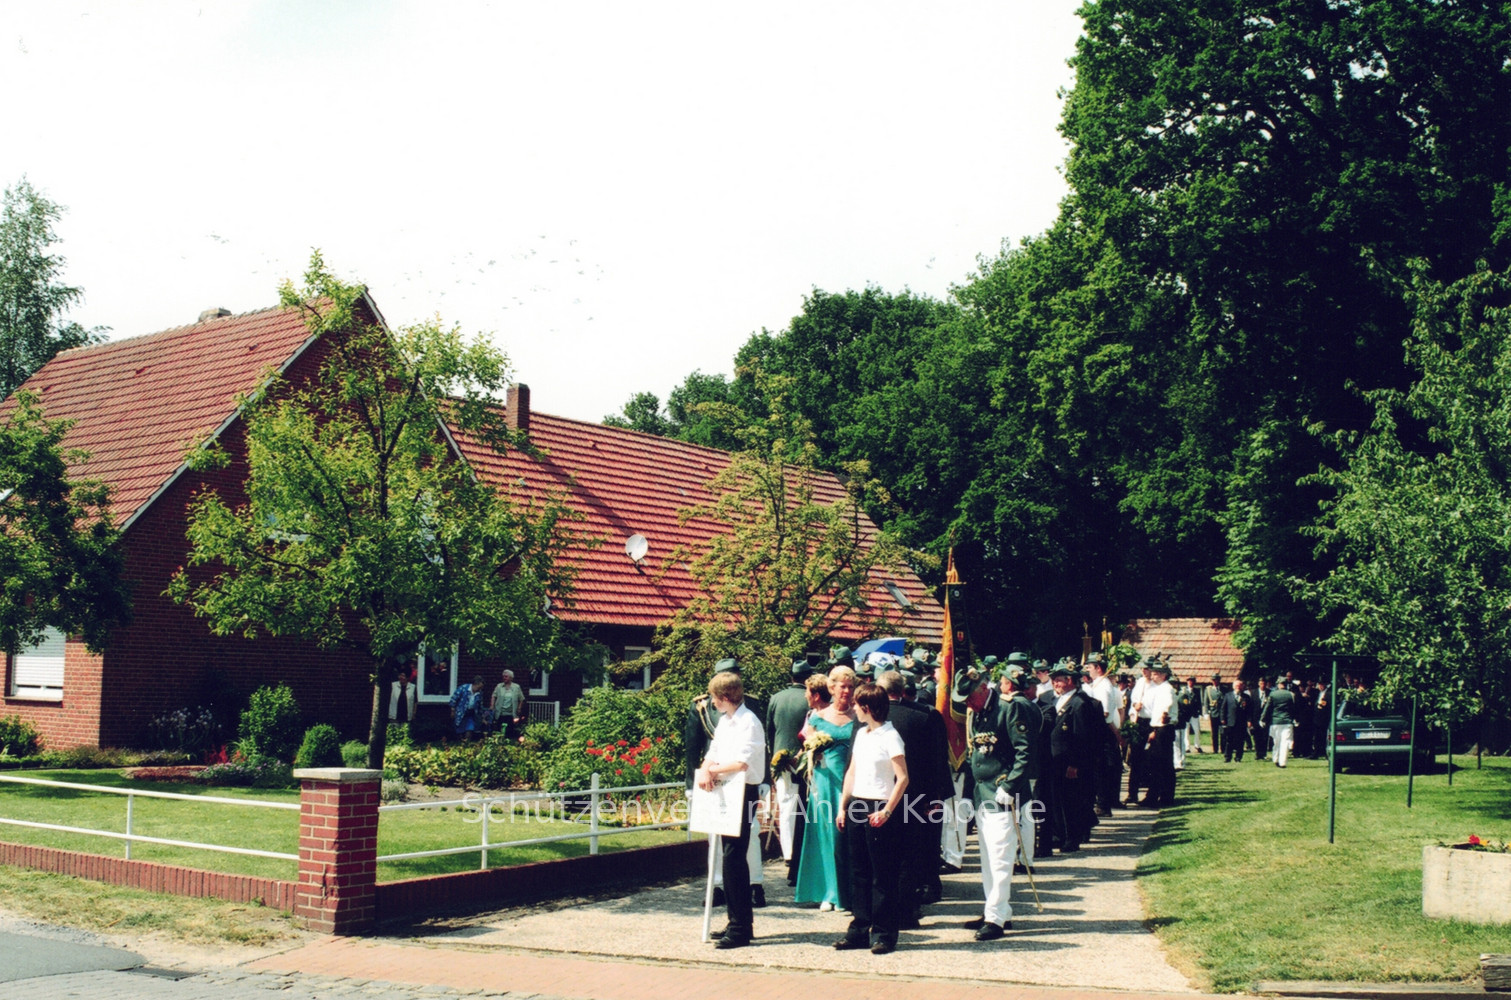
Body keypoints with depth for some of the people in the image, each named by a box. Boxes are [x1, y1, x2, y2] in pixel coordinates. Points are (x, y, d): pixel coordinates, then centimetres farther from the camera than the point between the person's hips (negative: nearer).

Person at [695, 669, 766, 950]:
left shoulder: (748, 722, -15)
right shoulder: (724, 721, 15)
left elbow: (741, 763, -23)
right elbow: (713, 753, 15)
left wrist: (713, 770, -11)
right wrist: (705, 770, -7)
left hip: (744, 794, -10)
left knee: (733, 859, -9)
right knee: (732, 859, 13)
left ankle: (740, 929, -5)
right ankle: (740, 922, 22)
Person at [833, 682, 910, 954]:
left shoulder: (889, 736, -10)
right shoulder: (861, 734, 12)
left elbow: (903, 778, -14)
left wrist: (886, 811, -20)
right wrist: (843, 807, 12)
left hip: (879, 811, -8)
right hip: (857, 808, 8)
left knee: (883, 875, -2)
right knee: (859, 872, 11)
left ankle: (883, 934, 4)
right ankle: (860, 929, 17)